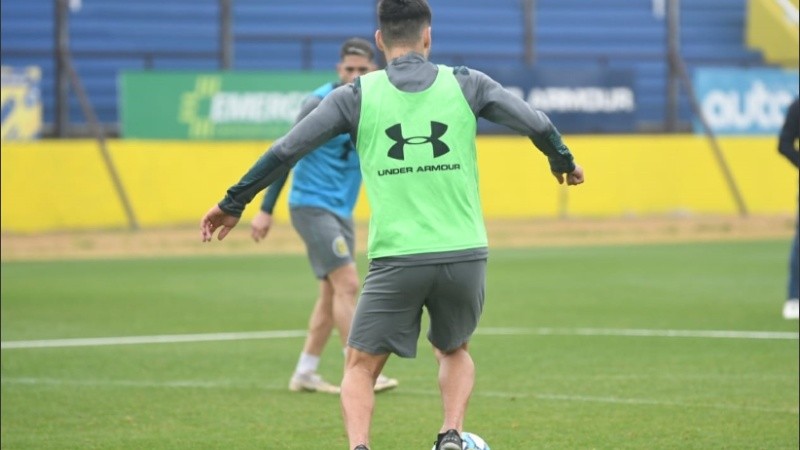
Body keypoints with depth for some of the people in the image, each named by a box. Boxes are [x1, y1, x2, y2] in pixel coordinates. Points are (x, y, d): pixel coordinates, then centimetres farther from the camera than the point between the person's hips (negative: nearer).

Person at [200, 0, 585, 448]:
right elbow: (538, 124, 7)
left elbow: (286, 150, 1)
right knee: (455, 350, 27)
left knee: (361, 367, 11)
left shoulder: (357, 95, 2)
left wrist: (233, 204, 11)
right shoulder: (466, 84, 4)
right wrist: (564, 161, 29)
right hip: (464, 255, 2)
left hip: (396, 259, -2)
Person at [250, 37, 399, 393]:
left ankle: (305, 374, 16)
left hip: (341, 210, 8)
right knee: (347, 284, -15)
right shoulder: (320, 104, -14)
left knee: (332, 293, 8)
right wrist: (266, 210, -16)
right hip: (312, 205, -8)